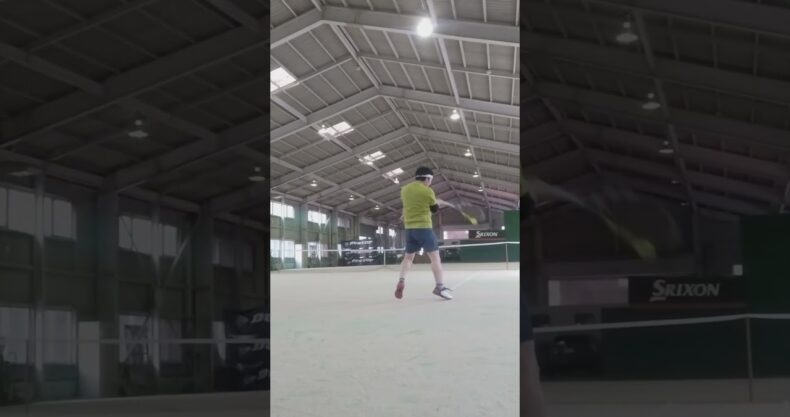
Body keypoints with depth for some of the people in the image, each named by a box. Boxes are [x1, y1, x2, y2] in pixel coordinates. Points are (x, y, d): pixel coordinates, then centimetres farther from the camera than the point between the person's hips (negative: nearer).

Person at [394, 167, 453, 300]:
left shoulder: (404, 189, 8)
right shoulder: (428, 191, -9)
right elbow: (434, 209, 3)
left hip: (409, 227, 6)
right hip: (424, 227, -6)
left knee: (408, 257, 15)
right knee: (435, 256, -5)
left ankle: (402, 281, -6)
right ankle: (440, 286, -14)